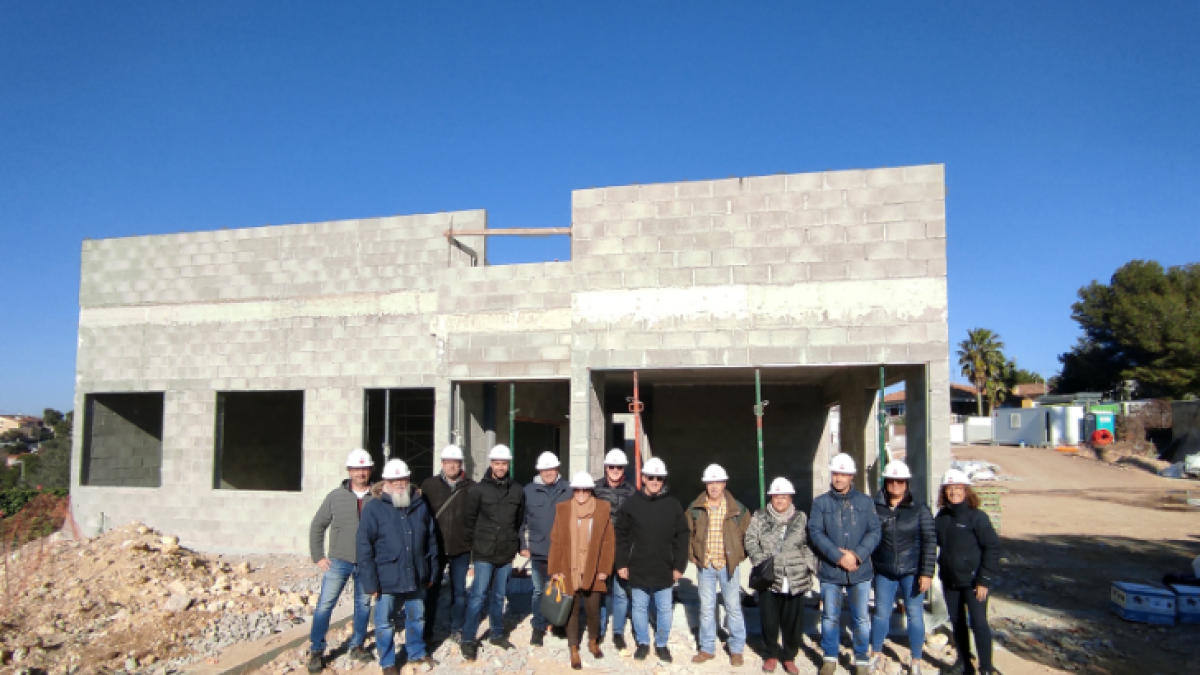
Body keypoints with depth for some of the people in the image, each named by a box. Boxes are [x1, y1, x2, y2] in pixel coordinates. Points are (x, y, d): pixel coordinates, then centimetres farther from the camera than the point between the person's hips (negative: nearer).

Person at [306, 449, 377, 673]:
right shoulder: (336, 496, -1)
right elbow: (317, 526, 5)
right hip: (338, 561, 0)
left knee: (363, 605, 11)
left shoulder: (378, 498, -4)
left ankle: (357, 646, 28)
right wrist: (318, 557, 1)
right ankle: (316, 651, 12)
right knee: (325, 604, -1)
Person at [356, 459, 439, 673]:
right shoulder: (374, 509, -10)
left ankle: (416, 653, 40)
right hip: (387, 580, -3)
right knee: (384, 623, 10)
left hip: (416, 578, 4)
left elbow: (431, 540, 9)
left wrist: (431, 572, 9)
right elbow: (364, 548, -11)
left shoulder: (421, 505, 2)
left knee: (417, 618, 19)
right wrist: (370, 582, -13)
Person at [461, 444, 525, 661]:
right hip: (484, 553, -3)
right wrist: (473, 543, 2)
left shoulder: (517, 490, 4)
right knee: (478, 595, -5)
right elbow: (470, 519, 0)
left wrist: (516, 544, 13)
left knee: (499, 596, 15)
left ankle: (497, 634, 28)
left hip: (506, 553, 3)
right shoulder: (479, 489, -5)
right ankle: (468, 640, 4)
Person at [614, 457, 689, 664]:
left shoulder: (673, 505, -2)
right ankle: (643, 643, 29)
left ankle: (661, 644, 27)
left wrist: (679, 566, -1)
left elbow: (681, 538, 2)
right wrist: (622, 564, -2)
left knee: (664, 609, 9)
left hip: (664, 570, 0)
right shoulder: (631, 504, -2)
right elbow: (621, 536, 1)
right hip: (638, 569, 0)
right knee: (639, 608, 12)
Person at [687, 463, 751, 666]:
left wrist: (739, 556, 2)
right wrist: (693, 555, 3)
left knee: (733, 607, 7)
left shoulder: (738, 509, -4)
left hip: (728, 565, -1)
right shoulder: (695, 509, -1)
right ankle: (707, 648, 22)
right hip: (704, 566, 1)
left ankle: (736, 649, 21)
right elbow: (689, 534, 10)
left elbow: (745, 534, 6)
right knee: (706, 609, 10)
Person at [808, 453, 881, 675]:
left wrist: (858, 554, -15)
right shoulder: (820, 503, 2)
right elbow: (815, 533, -6)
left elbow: (874, 532, -1)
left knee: (861, 618, 8)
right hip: (829, 570, 0)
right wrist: (838, 556, -17)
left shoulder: (866, 502, 4)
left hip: (860, 570, 0)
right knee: (830, 617, 9)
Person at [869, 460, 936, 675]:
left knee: (915, 615, 6)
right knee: (881, 613, 11)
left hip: (912, 572, -1)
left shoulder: (919, 509, -4)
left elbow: (930, 542, -5)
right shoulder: (875, 508, -2)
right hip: (884, 572, 1)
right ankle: (875, 655, 28)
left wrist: (927, 573, -10)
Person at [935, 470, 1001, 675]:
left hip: (973, 581, -5)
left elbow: (992, 548, -12)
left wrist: (984, 580, -14)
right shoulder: (941, 517, 5)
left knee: (978, 623, -4)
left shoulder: (977, 517, -11)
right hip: (949, 581, 5)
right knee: (957, 623, 14)